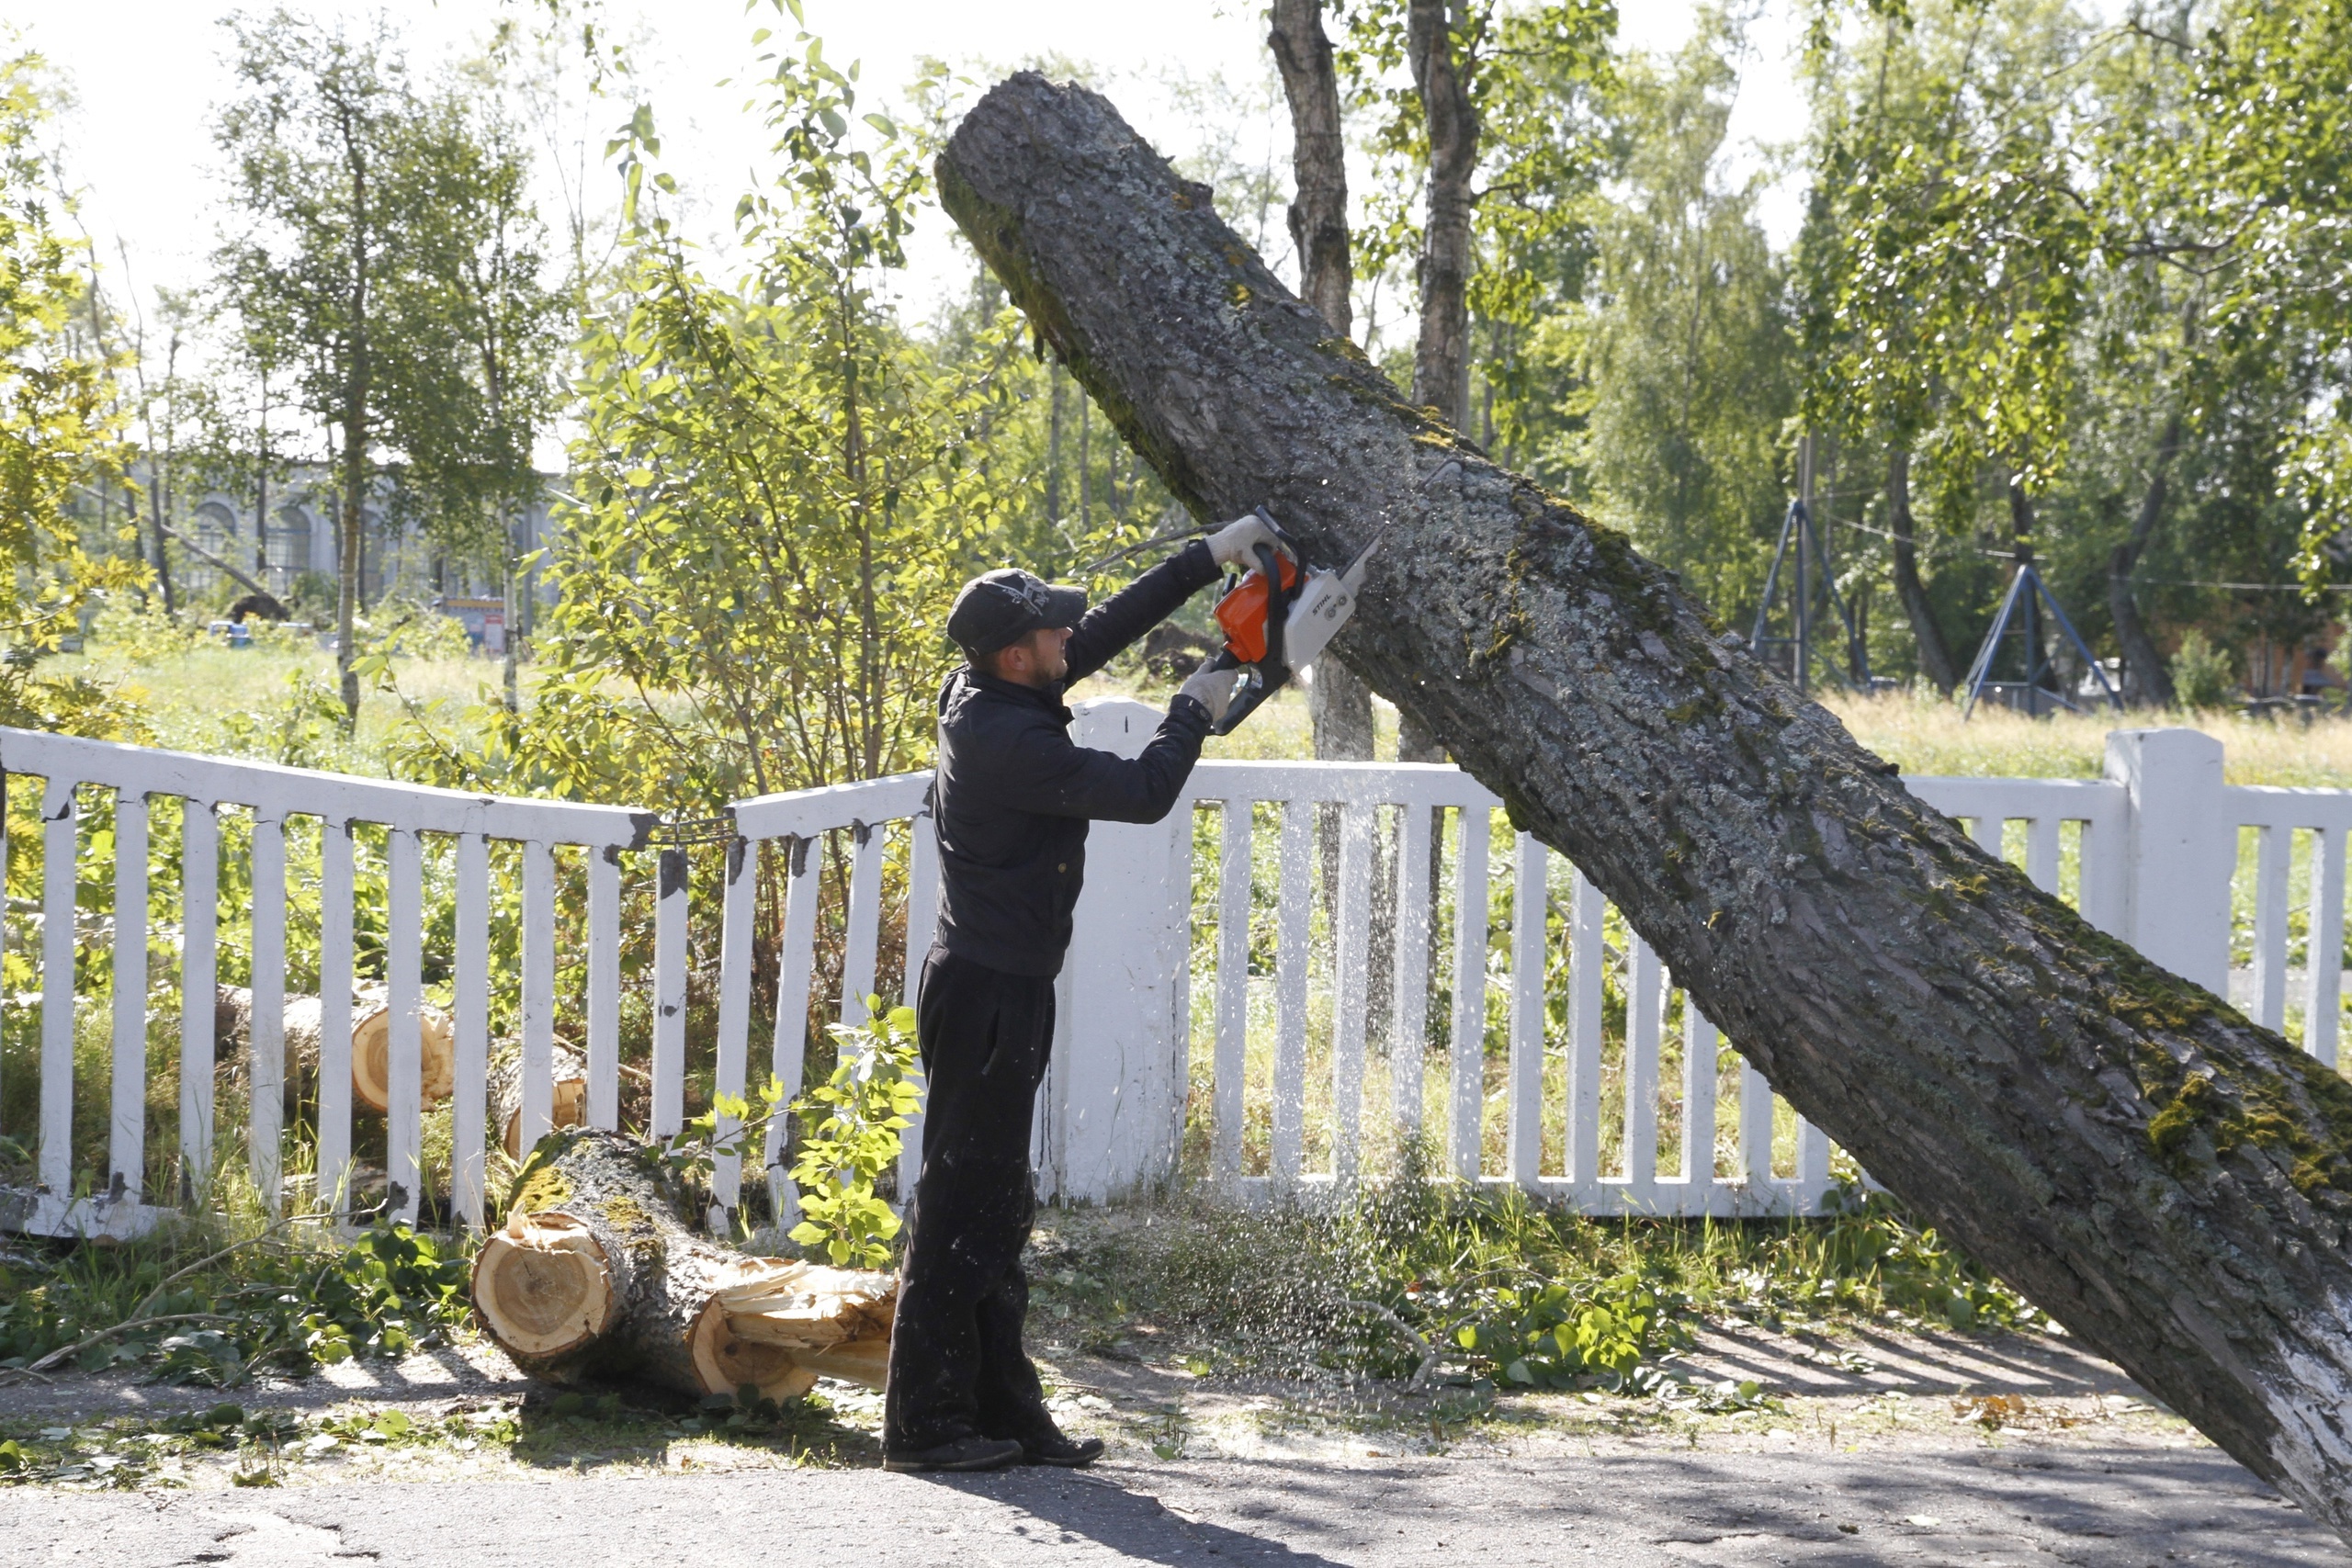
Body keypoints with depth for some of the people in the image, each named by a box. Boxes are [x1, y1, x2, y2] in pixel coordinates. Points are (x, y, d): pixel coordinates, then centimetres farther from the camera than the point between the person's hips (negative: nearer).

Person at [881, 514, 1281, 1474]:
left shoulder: (985, 693, 6)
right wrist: (1193, 712, 1)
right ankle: (924, 1422, -2)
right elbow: (1140, 794, -16)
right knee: (962, 1204, -7)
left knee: (996, 1209, 12)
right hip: (988, 992, -10)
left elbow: (1107, 628, 17)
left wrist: (1209, 559, 16)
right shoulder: (1008, 739, -21)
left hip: (1003, 988, 10)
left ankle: (1001, 1409, 17)